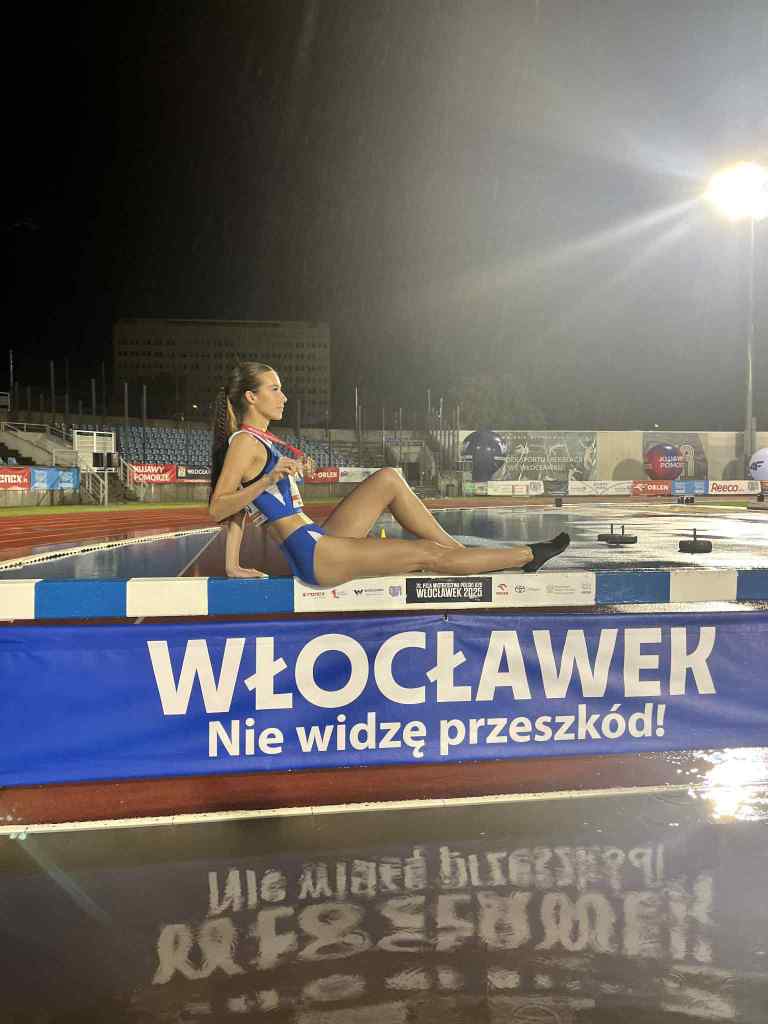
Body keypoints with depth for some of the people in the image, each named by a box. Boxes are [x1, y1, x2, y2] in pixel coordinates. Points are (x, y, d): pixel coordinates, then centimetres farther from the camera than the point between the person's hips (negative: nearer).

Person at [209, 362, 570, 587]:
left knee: (388, 479, 9)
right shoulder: (244, 442, -11)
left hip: (317, 544, 9)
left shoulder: (259, 440, 17)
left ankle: (460, 551, 9)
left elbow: (241, 507, 18)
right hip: (312, 554, -9)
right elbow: (216, 509, -17)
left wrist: (233, 566, 14)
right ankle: (526, 555, 6)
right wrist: (268, 480, -27)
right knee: (429, 555, -6)